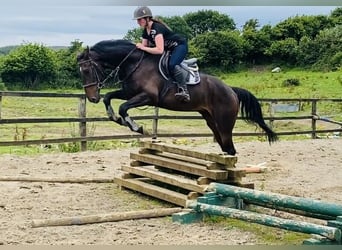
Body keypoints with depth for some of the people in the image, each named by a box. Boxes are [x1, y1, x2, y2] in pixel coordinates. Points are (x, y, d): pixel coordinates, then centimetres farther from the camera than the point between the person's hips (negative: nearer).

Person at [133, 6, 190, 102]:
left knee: (172, 65, -33)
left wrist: (143, 48, -32)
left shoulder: (157, 28, -29)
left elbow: (159, 50, -37)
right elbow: (144, 46, 7)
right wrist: (138, 47, -14)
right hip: (168, 49, 11)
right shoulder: (145, 31, 0)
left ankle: (184, 90, -32)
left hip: (179, 45, -10)